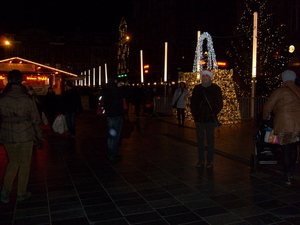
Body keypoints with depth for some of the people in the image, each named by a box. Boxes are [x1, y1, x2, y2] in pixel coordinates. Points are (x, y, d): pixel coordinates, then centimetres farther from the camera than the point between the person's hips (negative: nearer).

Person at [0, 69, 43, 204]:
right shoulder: (28, 98, -10)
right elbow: (35, 120, -6)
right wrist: (39, 137, 4)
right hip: (25, 135, -2)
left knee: (13, 162, 22)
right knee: (25, 164, 12)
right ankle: (22, 193, 22)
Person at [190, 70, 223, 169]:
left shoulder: (216, 88, 2)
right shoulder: (197, 88, 9)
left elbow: (219, 104, 2)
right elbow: (193, 102, 12)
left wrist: (214, 113, -8)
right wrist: (194, 113, 1)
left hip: (210, 118, -2)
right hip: (199, 118, 3)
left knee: (210, 140, 3)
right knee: (200, 139, 7)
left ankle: (210, 161, 12)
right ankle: (201, 160, 17)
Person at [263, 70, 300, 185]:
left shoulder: (280, 91, -2)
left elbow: (268, 106, 0)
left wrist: (265, 118, 16)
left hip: (285, 125, -5)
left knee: (286, 151, 2)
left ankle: (287, 178, 7)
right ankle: (291, 172, 27)